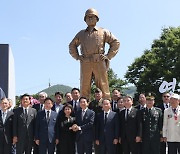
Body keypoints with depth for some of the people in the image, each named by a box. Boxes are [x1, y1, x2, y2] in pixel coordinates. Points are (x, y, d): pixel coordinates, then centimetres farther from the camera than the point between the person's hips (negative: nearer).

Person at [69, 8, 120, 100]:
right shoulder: (81, 34, 22)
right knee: (84, 87, -1)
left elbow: (115, 42, 12)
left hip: (99, 62, -2)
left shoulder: (103, 32, 15)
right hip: (85, 63, 2)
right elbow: (72, 45, 30)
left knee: (103, 86, -6)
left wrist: (108, 56, 3)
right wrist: (77, 56, 14)